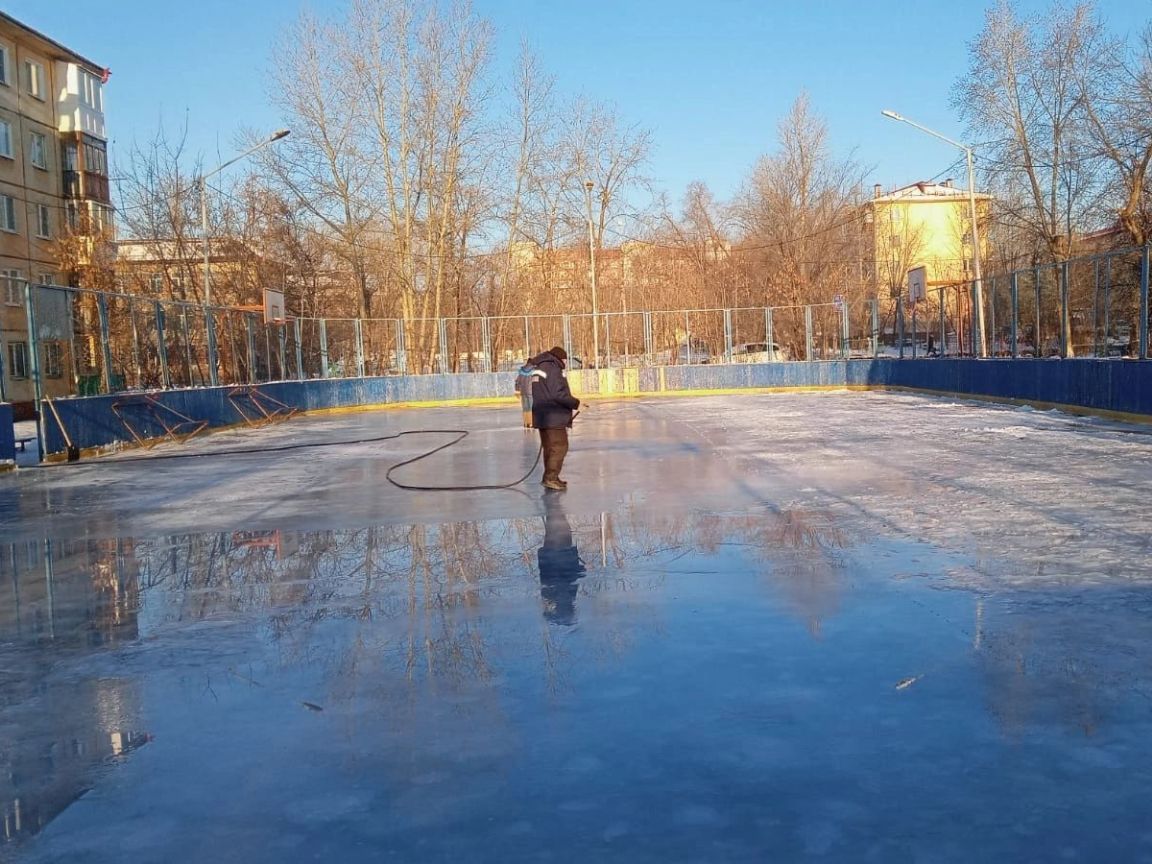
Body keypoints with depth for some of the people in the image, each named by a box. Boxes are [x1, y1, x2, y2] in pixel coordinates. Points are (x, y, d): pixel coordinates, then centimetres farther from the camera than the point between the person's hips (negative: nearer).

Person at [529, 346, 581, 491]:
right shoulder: (553, 368, -14)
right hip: (554, 417, -9)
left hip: (541, 416, 9)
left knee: (549, 447, 17)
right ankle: (551, 478, -7)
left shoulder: (537, 368, 14)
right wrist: (575, 403, -9)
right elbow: (558, 394, -21)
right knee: (559, 447, -4)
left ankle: (550, 477, 23)